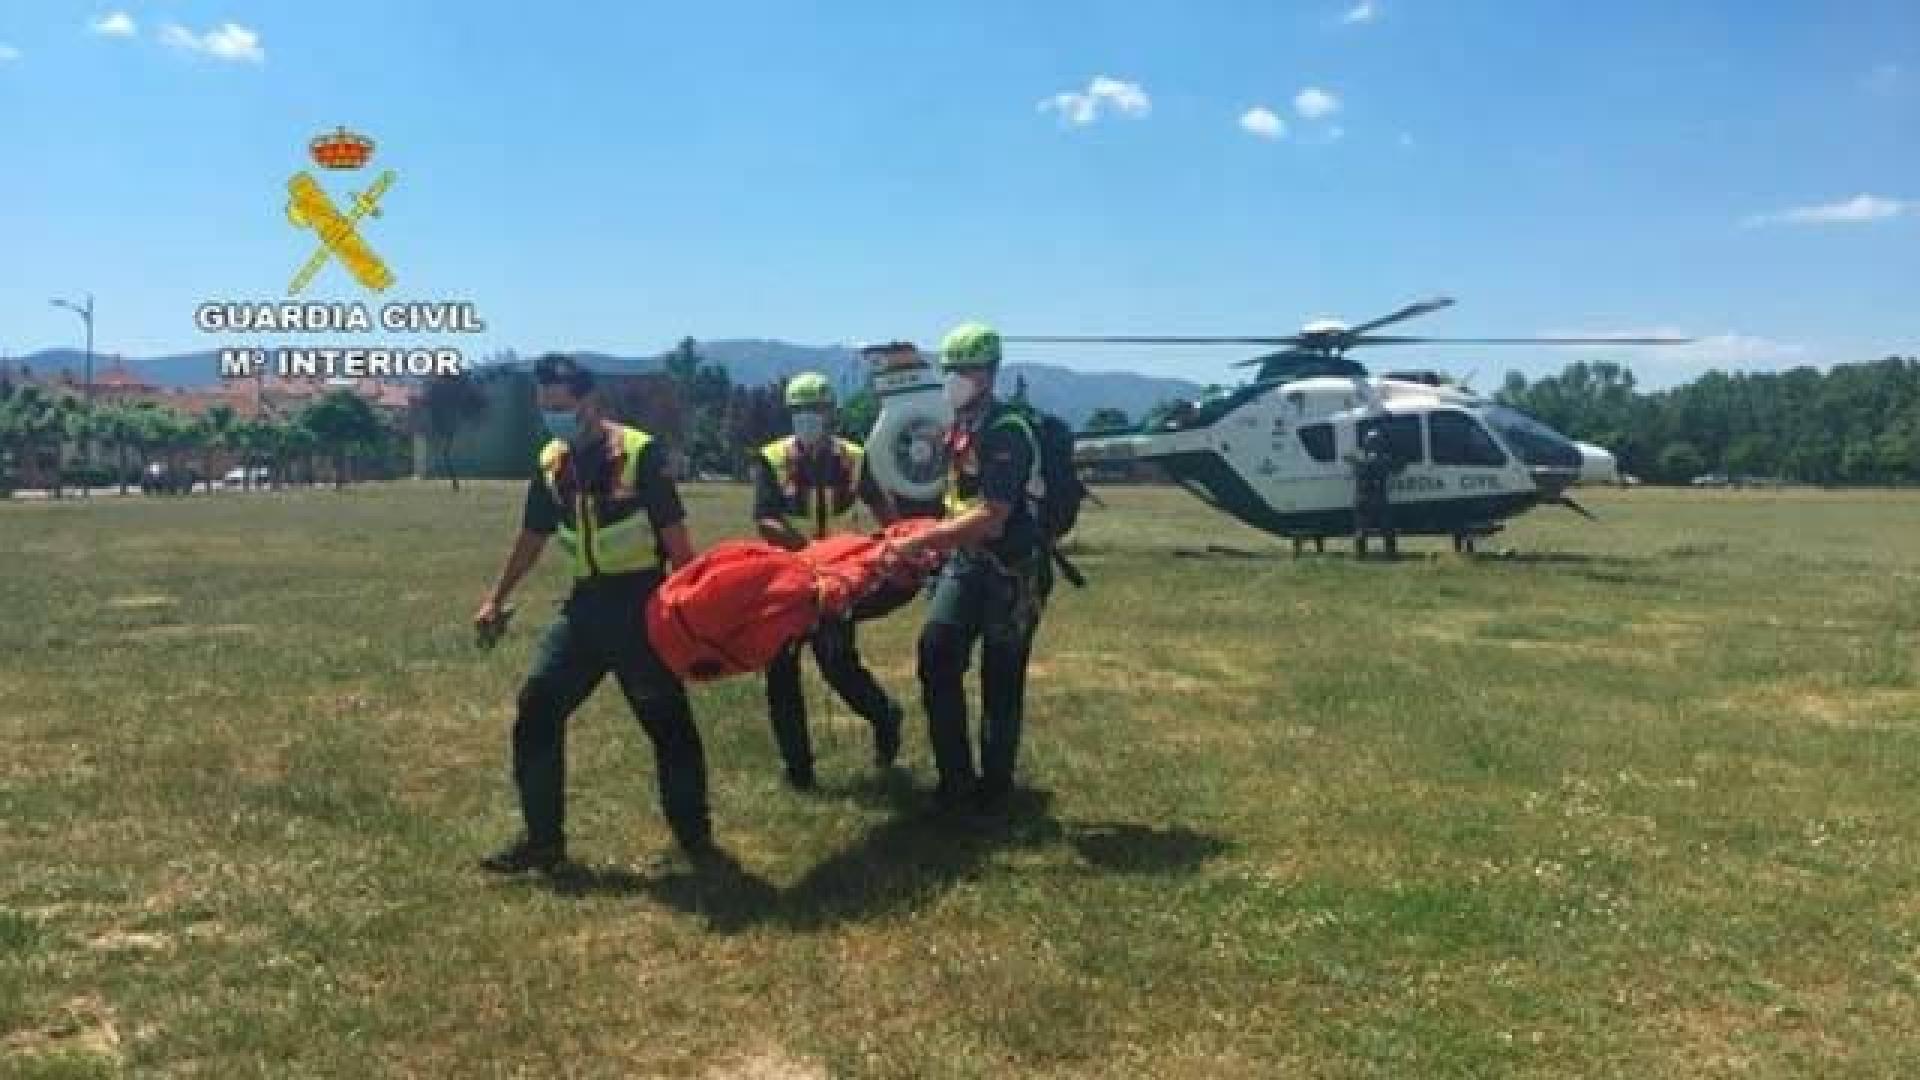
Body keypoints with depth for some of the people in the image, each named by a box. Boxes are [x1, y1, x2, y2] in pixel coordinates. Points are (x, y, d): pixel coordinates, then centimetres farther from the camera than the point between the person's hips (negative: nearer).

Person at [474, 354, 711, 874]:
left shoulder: (640, 453, -13)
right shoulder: (551, 463, 5)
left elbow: (675, 535, -12)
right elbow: (532, 537, 18)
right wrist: (496, 598, 21)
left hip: (640, 602, -6)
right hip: (586, 602, 6)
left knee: (668, 721, 1)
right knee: (536, 710, 0)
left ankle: (695, 836, 18)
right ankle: (544, 839, 11)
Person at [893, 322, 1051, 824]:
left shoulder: (1007, 432, -19)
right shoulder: (959, 428, 9)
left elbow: (991, 520, -28)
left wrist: (920, 541, -29)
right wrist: (929, 539, 11)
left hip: (1012, 569, -7)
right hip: (966, 561, 7)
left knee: (1001, 682, 1)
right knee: (936, 651, -6)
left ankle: (993, 792, 16)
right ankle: (955, 781, 4)